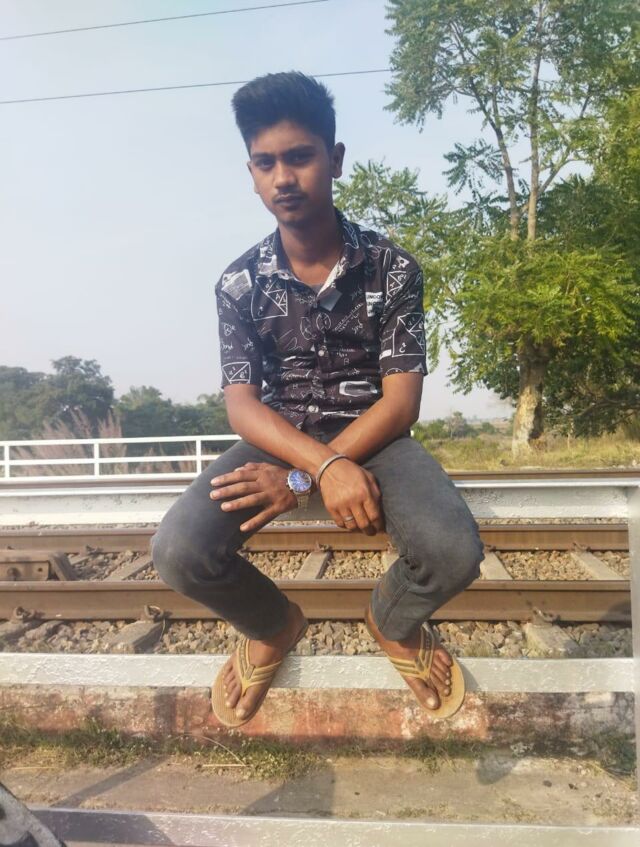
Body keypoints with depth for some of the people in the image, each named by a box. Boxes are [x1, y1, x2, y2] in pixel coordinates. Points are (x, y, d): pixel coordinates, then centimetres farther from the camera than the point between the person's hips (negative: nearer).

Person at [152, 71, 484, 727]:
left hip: (373, 436, 0)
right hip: (278, 439, 1)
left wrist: (298, 482, -21)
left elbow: (401, 402, -12)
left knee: (454, 552, -29)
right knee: (179, 551, -24)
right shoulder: (239, 284, -4)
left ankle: (393, 622, 12)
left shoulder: (393, 268, -7)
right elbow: (242, 407, -10)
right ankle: (272, 626, 13)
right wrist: (326, 466, -30)